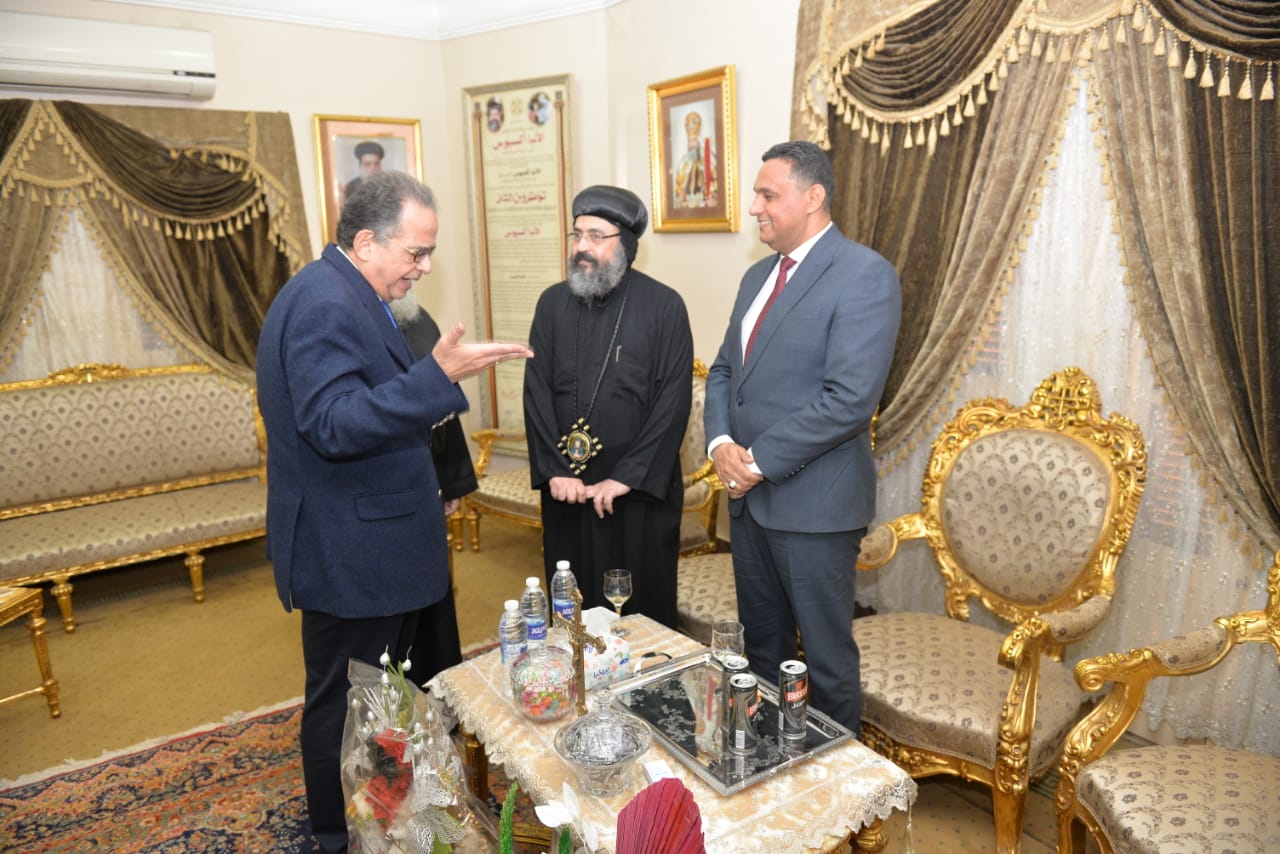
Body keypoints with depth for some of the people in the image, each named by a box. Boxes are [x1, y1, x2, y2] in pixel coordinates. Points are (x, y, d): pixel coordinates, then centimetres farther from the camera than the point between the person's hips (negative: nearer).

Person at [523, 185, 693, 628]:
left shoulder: (664, 306, -5)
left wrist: (626, 477, -13)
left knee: (643, 608, 9)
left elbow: (673, 401, -9)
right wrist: (554, 471, -6)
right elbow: (536, 391, 3)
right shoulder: (553, 302, 6)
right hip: (566, 489, 3)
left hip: (641, 490, -3)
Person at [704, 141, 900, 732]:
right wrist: (721, 443, -4)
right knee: (761, 644, 20)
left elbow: (850, 399, -21)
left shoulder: (865, 275, -13)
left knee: (826, 655, 9)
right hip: (747, 494, 8)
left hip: (813, 503, -7)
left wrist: (760, 461, -16)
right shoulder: (758, 275, 13)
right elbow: (724, 369, 14)